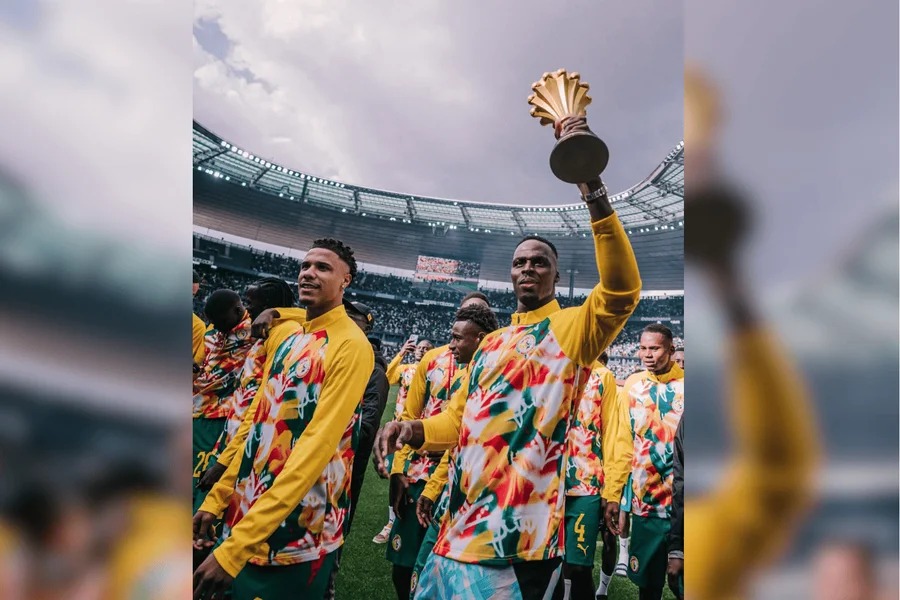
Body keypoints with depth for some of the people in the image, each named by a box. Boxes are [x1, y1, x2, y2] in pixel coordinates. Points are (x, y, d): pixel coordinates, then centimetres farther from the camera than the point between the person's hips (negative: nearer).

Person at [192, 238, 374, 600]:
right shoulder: (290, 341, 10)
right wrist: (217, 498, 10)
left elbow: (317, 445, -25)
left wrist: (237, 545, -27)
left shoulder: (351, 345, -16)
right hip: (245, 513, 7)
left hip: (296, 530, -7)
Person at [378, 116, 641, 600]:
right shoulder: (490, 343, 17)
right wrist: (415, 431, -2)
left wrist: (590, 183, -27)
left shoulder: (571, 327, -2)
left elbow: (622, 291, -23)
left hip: (519, 538, -6)